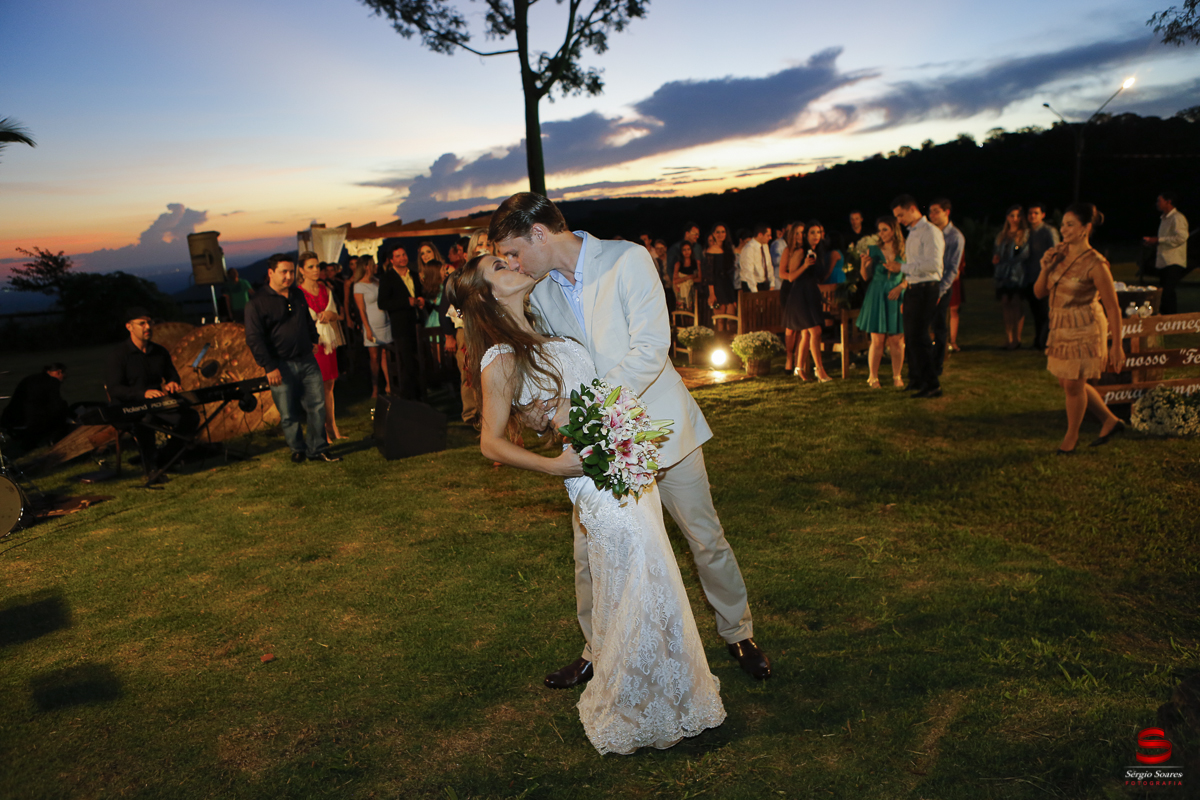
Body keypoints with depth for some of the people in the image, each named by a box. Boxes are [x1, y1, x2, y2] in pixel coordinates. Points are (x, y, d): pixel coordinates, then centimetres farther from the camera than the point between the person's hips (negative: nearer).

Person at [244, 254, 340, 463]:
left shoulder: (298, 295, 12)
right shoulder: (258, 303, -8)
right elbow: (254, 339, -11)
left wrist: (314, 340, 21)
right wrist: (269, 367, -15)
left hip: (307, 361, 5)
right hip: (282, 366, -5)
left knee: (317, 406, 3)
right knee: (289, 414, 3)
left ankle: (317, 450, 12)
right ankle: (298, 450, 20)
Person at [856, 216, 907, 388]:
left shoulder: (903, 251, 3)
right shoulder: (873, 250, 3)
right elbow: (866, 276, 4)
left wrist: (899, 287, -10)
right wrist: (864, 264, -15)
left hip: (897, 298, 1)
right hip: (877, 297, -1)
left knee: (897, 341, 2)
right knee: (877, 341, -1)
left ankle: (897, 376, 14)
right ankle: (873, 377, 8)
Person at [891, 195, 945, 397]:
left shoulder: (930, 232, -11)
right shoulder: (911, 234, 17)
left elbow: (932, 264, -22)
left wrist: (902, 267, -18)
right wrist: (905, 281, 11)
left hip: (925, 289, -9)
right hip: (912, 288, 9)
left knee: (919, 337, -11)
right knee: (910, 337, 14)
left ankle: (932, 385, -5)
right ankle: (915, 380, 28)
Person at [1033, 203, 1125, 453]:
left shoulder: (1095, 264, -19)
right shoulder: (1059, 252, 1)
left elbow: (1113, 308, -14)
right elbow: (1040, 292, 4)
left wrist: (1116, 345, -13)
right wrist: (1045, 268, -14)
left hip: (1084, 331, -7)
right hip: (1061, 329, 7)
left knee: (1073, 384, 3)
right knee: (1066, 383, 16)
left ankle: (1071, 436, 25)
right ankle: (1110, 421, 34)